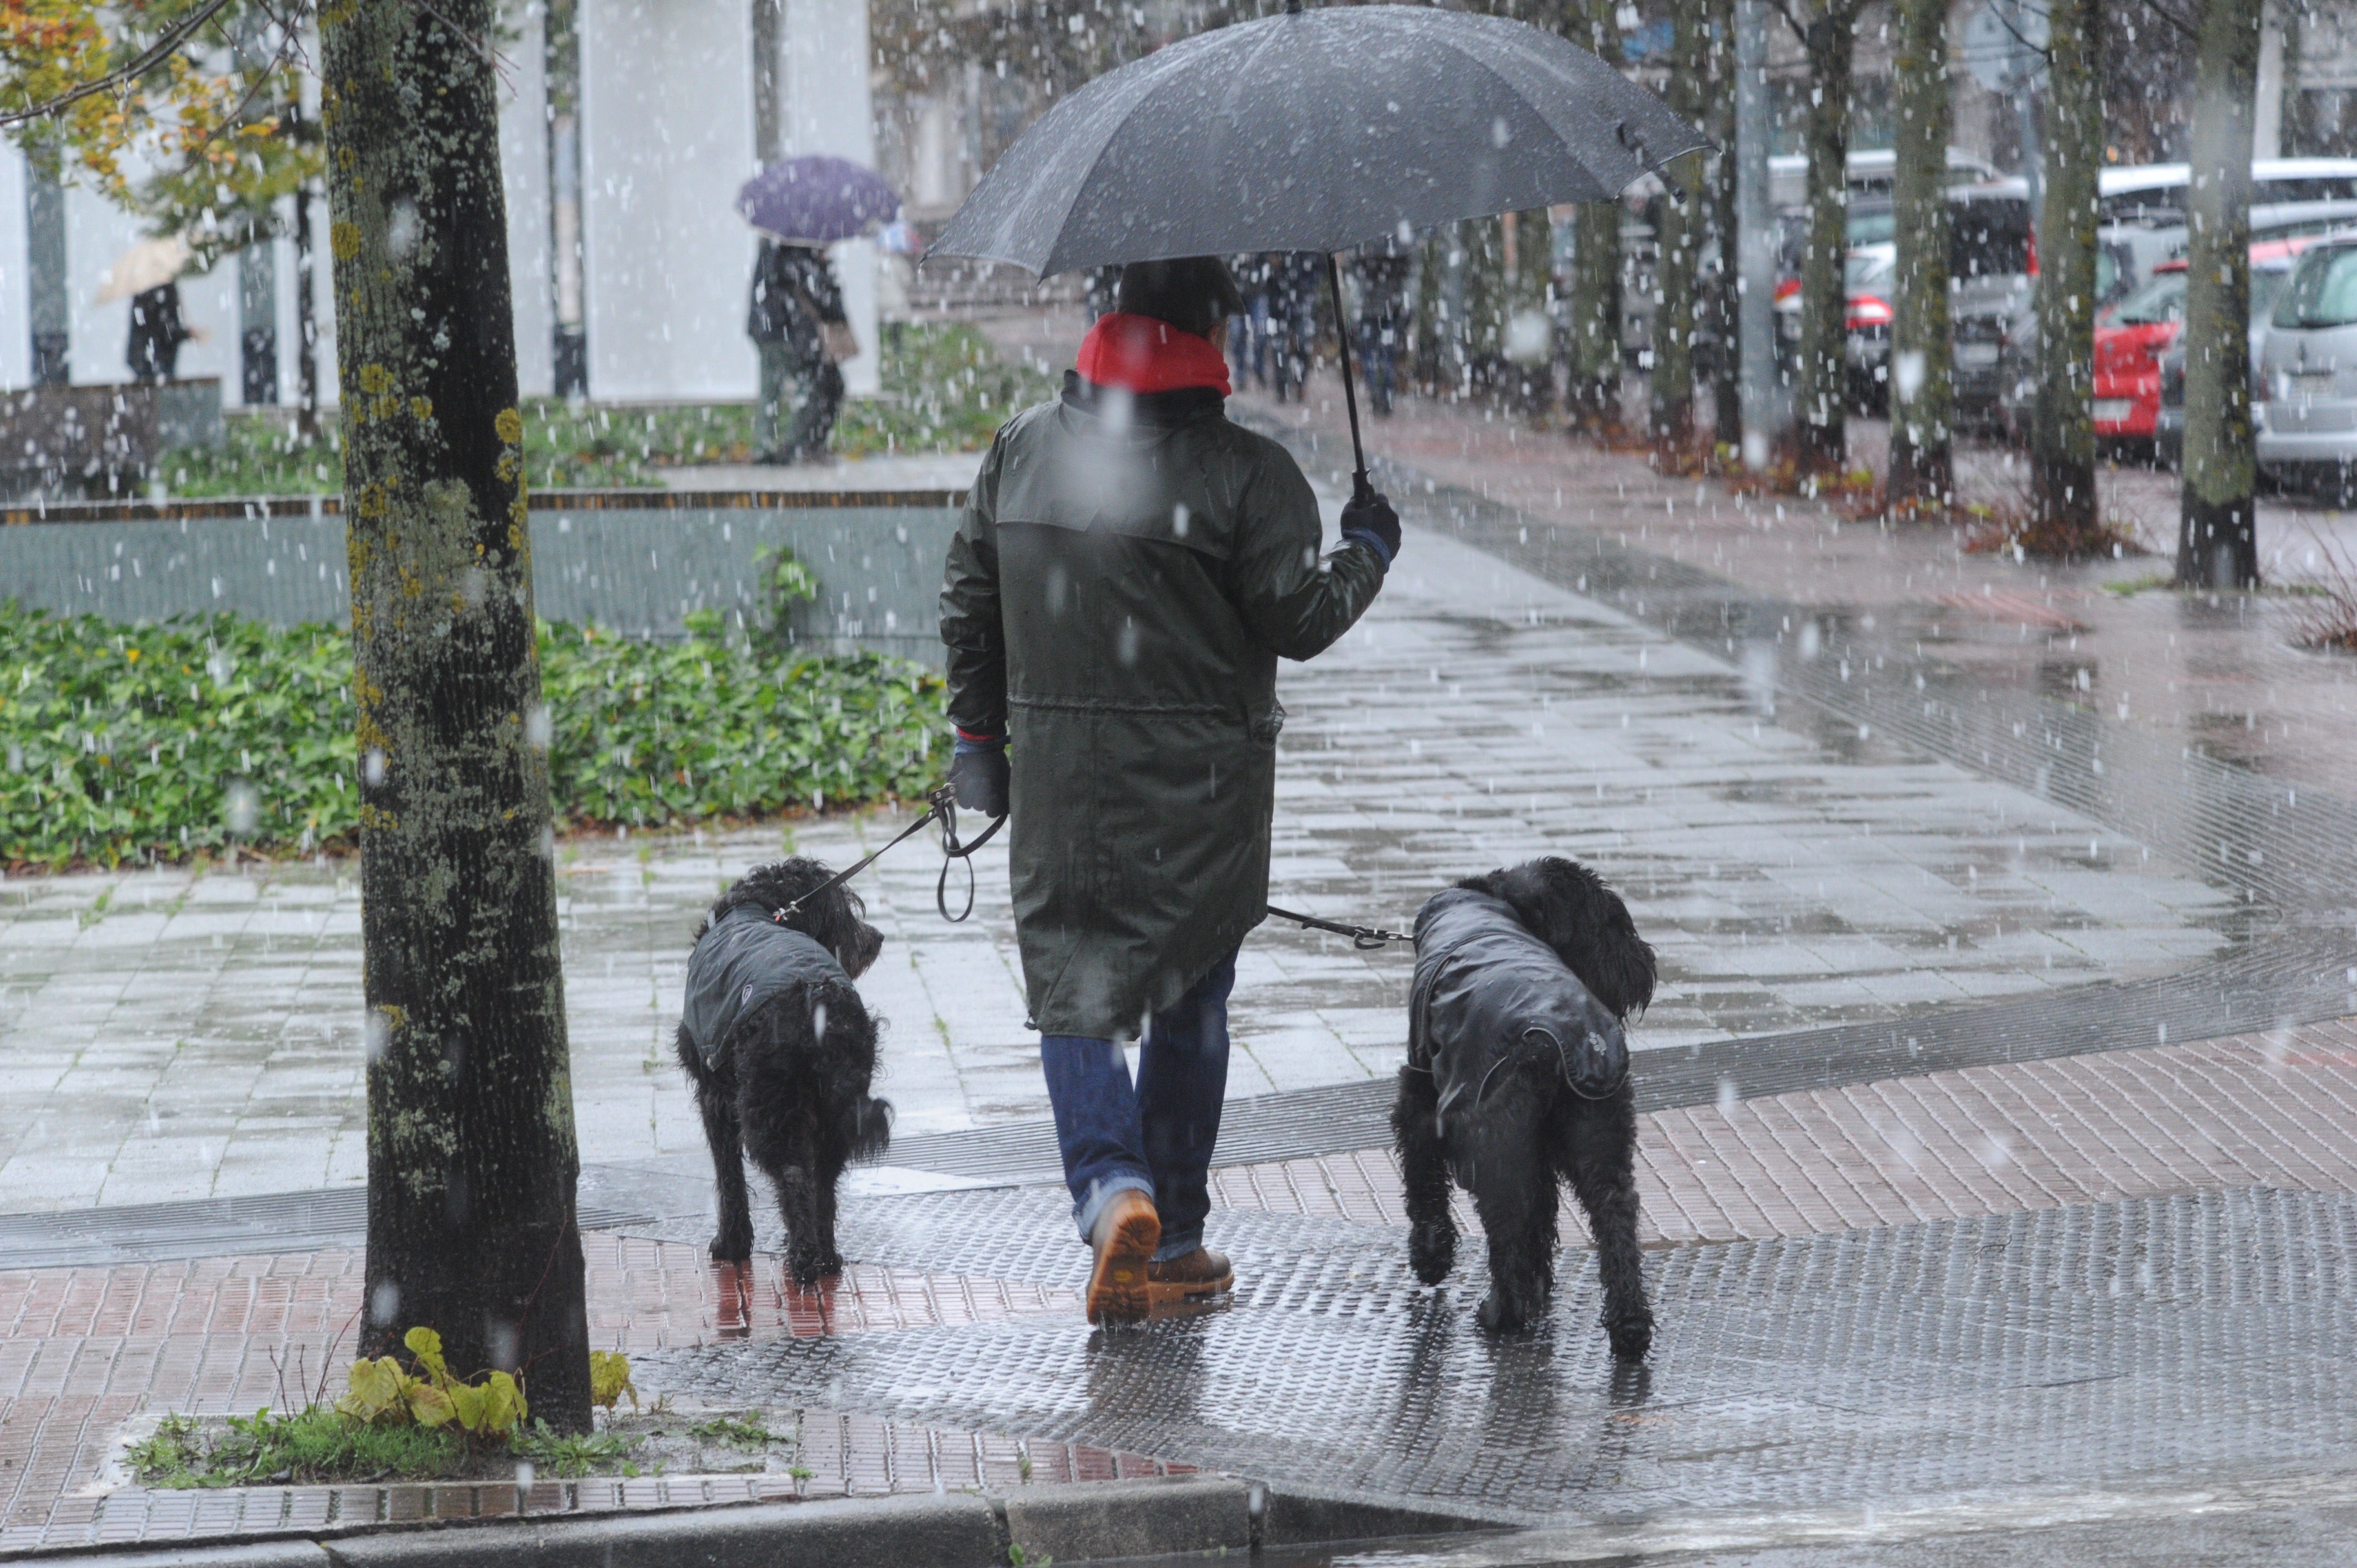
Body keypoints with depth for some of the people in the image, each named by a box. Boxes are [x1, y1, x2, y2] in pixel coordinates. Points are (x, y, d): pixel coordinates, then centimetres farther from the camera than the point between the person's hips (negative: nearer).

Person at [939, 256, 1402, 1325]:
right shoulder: (1246, 474, -11)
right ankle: (1172, 1241, 16)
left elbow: (967, 606, 9)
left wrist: (977, 736, 20)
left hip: (1058, 784, 2)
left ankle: (1111, 1185, -17)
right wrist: (1367, 551, 8)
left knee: (1073, 985, 7)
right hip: (1201, 791, -2)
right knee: (1189, 997, 11)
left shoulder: (1018, 452, 3)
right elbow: (1297, 622, -10)